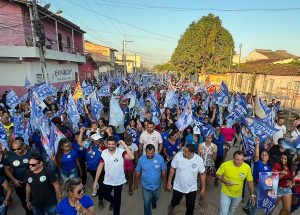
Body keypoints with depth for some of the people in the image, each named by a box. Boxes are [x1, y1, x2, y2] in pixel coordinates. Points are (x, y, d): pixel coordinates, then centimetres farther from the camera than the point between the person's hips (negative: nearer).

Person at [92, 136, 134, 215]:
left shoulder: (121, 151, -23)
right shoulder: (104, 153, -13)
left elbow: (132, 157, -39)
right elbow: (100, 167, -6)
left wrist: (125, 145, -40)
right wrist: (95, 181, -4)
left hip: (119, 181, -2)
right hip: (107, 181, 3)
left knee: (117, 200, 17)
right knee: (106, 196, 23)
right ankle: (113, 202, 57)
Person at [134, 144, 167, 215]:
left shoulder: (160, 158, -20)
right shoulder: (141, 159, -20)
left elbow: (164, 171, -6)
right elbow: (137, 172, -5)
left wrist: (165, 183, 1)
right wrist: (136, 183, 4)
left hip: (157, 185, 2)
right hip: (146, 186, -2)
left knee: (155, 198, 30)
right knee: (147, 204, 13)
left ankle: (153, 202, 65)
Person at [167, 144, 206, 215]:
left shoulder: (199, 160, -22)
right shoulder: (178, 156, -24)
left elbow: (202, 174, -7)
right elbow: (172, 169, -10)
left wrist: (203, 189, -2)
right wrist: (169, 182, -4)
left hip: (192, 189, 0)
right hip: (178, 187, 1)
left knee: (190, 206, 16)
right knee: (175, 202, 24)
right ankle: (171, 206, 59)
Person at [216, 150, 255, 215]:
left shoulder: (247, 167, -18)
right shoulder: (225, 164, -25)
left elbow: (250, 181, -6)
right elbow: (218, 174, -11)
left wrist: (252, 195, -8)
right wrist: (225, 181, -27)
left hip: (238, 195, 3)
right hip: (226, 193, -3)